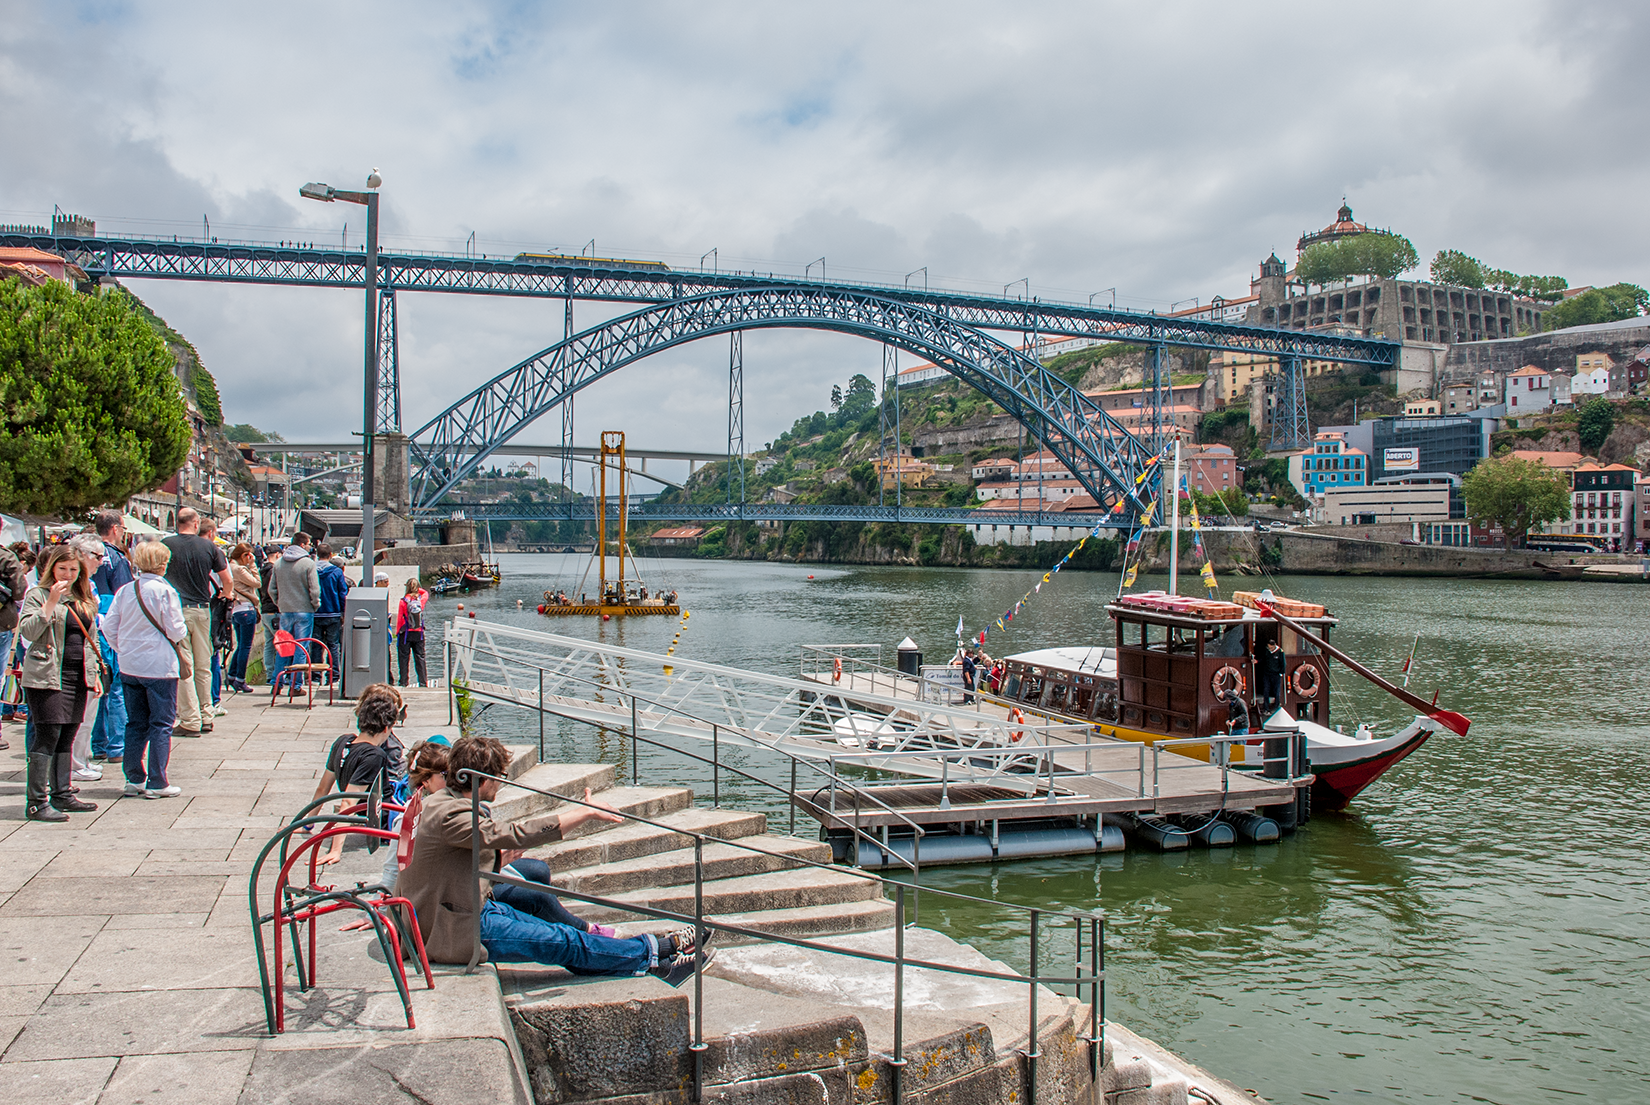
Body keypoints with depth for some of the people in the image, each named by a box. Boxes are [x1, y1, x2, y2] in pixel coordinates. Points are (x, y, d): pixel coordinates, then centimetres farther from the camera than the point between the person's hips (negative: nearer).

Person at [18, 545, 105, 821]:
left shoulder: (85, 599, 16)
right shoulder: (37, 595, -3)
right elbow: (28, 632, -16)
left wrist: (94, 674, 18)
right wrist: (52, 602, -20)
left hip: (77, 677, 6)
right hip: (47, 677, -6)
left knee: (65, 738, 12)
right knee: (48, 736, -9)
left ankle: (62, 794, 19)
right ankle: (36, 802, -5)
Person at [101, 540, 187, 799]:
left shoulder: (125, 590, 2)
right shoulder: (165, 591, -13)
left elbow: (109, 626, 4)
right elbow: (176, 631, -13)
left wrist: (123, 649, 16)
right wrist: (183, 628, 9)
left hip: (129, 667, 5)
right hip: (160, 667, -5)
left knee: (135, 723, 14)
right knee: (161, 724, 2)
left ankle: (134, 779, 18)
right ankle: (157, 783, 3)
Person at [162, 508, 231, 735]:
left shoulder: (166, 544, -4)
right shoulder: (209, 547, 2)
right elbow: (228, 581, 6)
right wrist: (226, 594, 27)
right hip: (202, 610, 3)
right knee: (203, 667, 12)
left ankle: (191, 721, -2)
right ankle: (206, 718, 18)